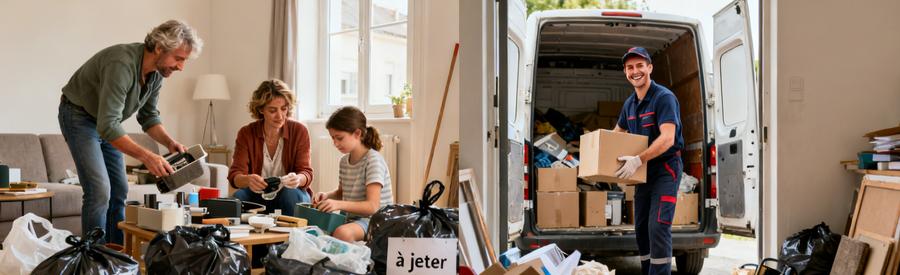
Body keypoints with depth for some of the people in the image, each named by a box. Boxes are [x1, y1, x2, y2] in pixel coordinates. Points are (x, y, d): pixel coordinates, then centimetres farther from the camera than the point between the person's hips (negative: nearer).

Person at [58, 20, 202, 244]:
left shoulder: (157, 72, -9)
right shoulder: (122, 65, -36)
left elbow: (149, 117, 2)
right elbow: (107, 126, -40)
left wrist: (170, 143, -15)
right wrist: (146, 156, -45)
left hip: (106, 121, 8)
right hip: (79, 116, -8)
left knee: (119, 190, 8)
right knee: (99, 191, -17)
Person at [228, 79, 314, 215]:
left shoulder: (299, 131, -8)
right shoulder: (246, 133, -6)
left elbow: (306, 173, -11)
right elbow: (234, 175, -14)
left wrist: (298, 179, -37)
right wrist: (248, 180, -40)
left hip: (292, 195, 0)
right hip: (257, 195, 0)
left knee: (291, 194, -33)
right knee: (238, 197, -30)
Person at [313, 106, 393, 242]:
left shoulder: (373, 160, -15)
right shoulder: (344, 161, 10)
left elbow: (372, 206, -22)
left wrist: (339, 204, -33)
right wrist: (327, 196, 3)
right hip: (350, 218, 8)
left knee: (342, 232, -36)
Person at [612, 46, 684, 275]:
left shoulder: (664, 97, -15)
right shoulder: (629, 103, 9)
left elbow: (667, 138, -26)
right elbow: (617, 133, 25)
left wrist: (638, 160, -33)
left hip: (665, 168, -8)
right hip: (644, 171, 8)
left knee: (658, 227, -16)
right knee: (641, 228, 11)